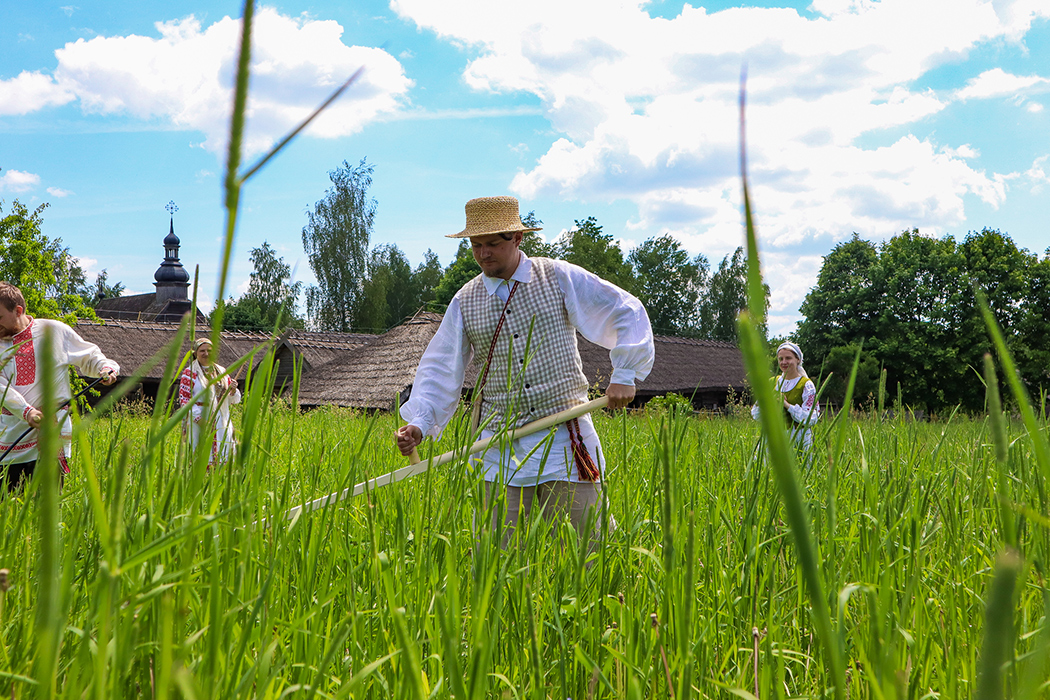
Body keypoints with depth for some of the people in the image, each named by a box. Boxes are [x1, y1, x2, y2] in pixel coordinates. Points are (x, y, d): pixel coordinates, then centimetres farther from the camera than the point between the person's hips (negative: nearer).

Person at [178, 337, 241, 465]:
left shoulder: (221, 372, 14)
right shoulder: (189, 373, 2)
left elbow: (233, 400, 18)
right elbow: (183, 399, -4)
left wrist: (233, 390, -5)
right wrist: (198, 417, -17)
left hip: (222, 423, 4)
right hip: (199, 423, -4)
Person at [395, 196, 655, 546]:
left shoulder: (559, 277, 1)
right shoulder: (465, 301, 8)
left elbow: (627, 312, 4)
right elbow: (441, 368, 4)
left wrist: (624, 375, -5)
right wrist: (419, 423, -11)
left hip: (563, 438, -2)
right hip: (500, 447, 2)